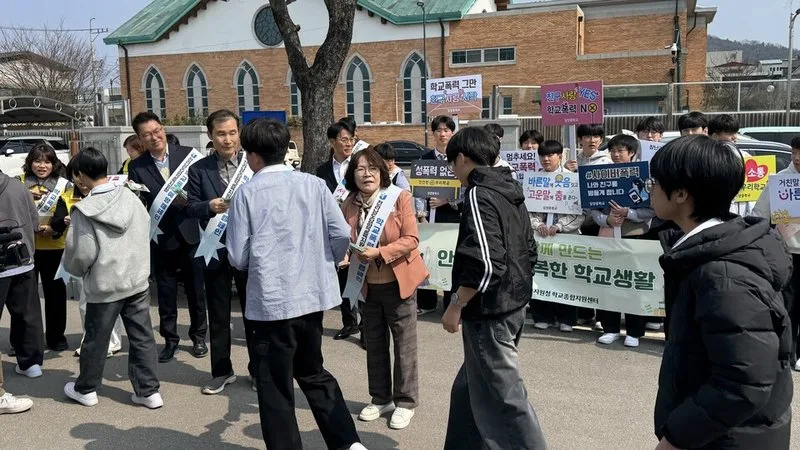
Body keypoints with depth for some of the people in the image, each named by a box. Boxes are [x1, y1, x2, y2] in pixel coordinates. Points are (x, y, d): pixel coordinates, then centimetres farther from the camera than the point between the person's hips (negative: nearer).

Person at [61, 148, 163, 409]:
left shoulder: (84, 210, -14)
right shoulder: (131, 197, -2)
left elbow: (83, 253, -12)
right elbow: (147, 230, 7)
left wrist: (74, 269, 8)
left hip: (104, 285, -3)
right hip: (138, 280, 4)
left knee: (96, 339, 14)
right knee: (142, 337, 9)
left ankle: (86, 389, 32)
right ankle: (148, 391, 14)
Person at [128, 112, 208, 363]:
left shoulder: (187, 154, -1)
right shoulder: (137, 167, 0)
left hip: (190, 233, 0)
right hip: (160, 238, 1)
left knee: (196, 288, 10)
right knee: (166, 293, 11)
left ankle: (198, 336, 28)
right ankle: (170, 339, 26)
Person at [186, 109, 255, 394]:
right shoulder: (199, 169, 1)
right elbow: (190, 207, -3)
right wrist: (210, 207, -23)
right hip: (216, 250, 1)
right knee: (218, 314, 11)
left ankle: (258, 368, 26)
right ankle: (221, 371, 26)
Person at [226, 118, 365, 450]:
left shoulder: (247, 193, -8)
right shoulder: (313, 184, 1)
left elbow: (238, 257, -7)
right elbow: (342, 235, -1)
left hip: (272, 301, -5)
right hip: (313, 295, 5)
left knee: (275, 389, 9)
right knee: (314, 373, 23)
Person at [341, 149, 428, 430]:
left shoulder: (400, 197, -13)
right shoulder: (349, 205, -1)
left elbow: (411, 239, -16)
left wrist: (379, 253, -26)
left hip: (398, 282, -4)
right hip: (367, 284, 4)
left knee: (404, 344, 6)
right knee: (374, 344, 15)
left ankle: (405, 402, 20)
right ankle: (380, 399, 31)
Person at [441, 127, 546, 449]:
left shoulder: (479, 195, -17)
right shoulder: (510, 192, 10)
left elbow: (484, 263, -25)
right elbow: (528, 250, 16)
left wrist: (456, 305, -15)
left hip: (489, 312, -10)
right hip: (512, 305, 10)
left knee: (503, 396, 0)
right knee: (472, 387, 19)